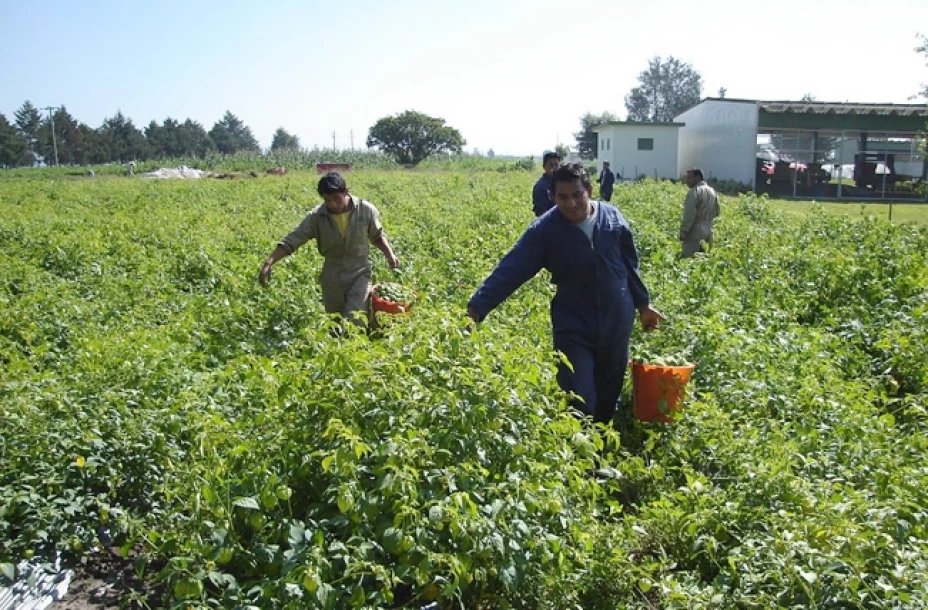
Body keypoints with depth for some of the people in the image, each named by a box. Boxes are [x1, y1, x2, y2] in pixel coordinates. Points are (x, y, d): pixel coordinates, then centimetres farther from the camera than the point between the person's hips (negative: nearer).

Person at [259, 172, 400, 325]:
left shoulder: (366, 210, -10)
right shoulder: (317, 216, -11)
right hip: (332, 276, 2)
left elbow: (377, 236, 7)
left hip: (359, 273, -2)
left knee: (354, 321, -16)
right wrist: (269, 263, -23)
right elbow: (292, 240, -12)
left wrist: (390, 254, -9)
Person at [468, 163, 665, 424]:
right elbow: (510, 270, -18)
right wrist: (476, 307, -27)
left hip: (617, 325, 3)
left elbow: (630, 266, 10)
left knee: (609, 397, 16)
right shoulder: (545, 229, -12)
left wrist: (643, 304, 16)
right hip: (574, 329, -3)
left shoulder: (613, 217, -3)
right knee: (579, 405, -8)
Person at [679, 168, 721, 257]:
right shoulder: (712, 191, 14)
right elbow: (717, 212, 21)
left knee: (687, 259, -8)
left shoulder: (694, 191, -13)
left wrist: (682, 232, -16)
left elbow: (689, 214, -19)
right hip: (708, 231, 9)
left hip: (695, 232, -9)